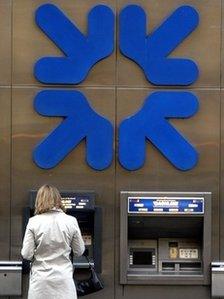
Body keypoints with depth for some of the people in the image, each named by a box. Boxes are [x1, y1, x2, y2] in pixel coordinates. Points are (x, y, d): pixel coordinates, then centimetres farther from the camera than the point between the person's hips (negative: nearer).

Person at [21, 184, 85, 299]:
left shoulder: (33, 222, -7)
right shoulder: (71, 221, -5)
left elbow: (26, 254, -7)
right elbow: (79, 251, 4)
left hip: (41, 280, 0)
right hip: (64, 278, 0)